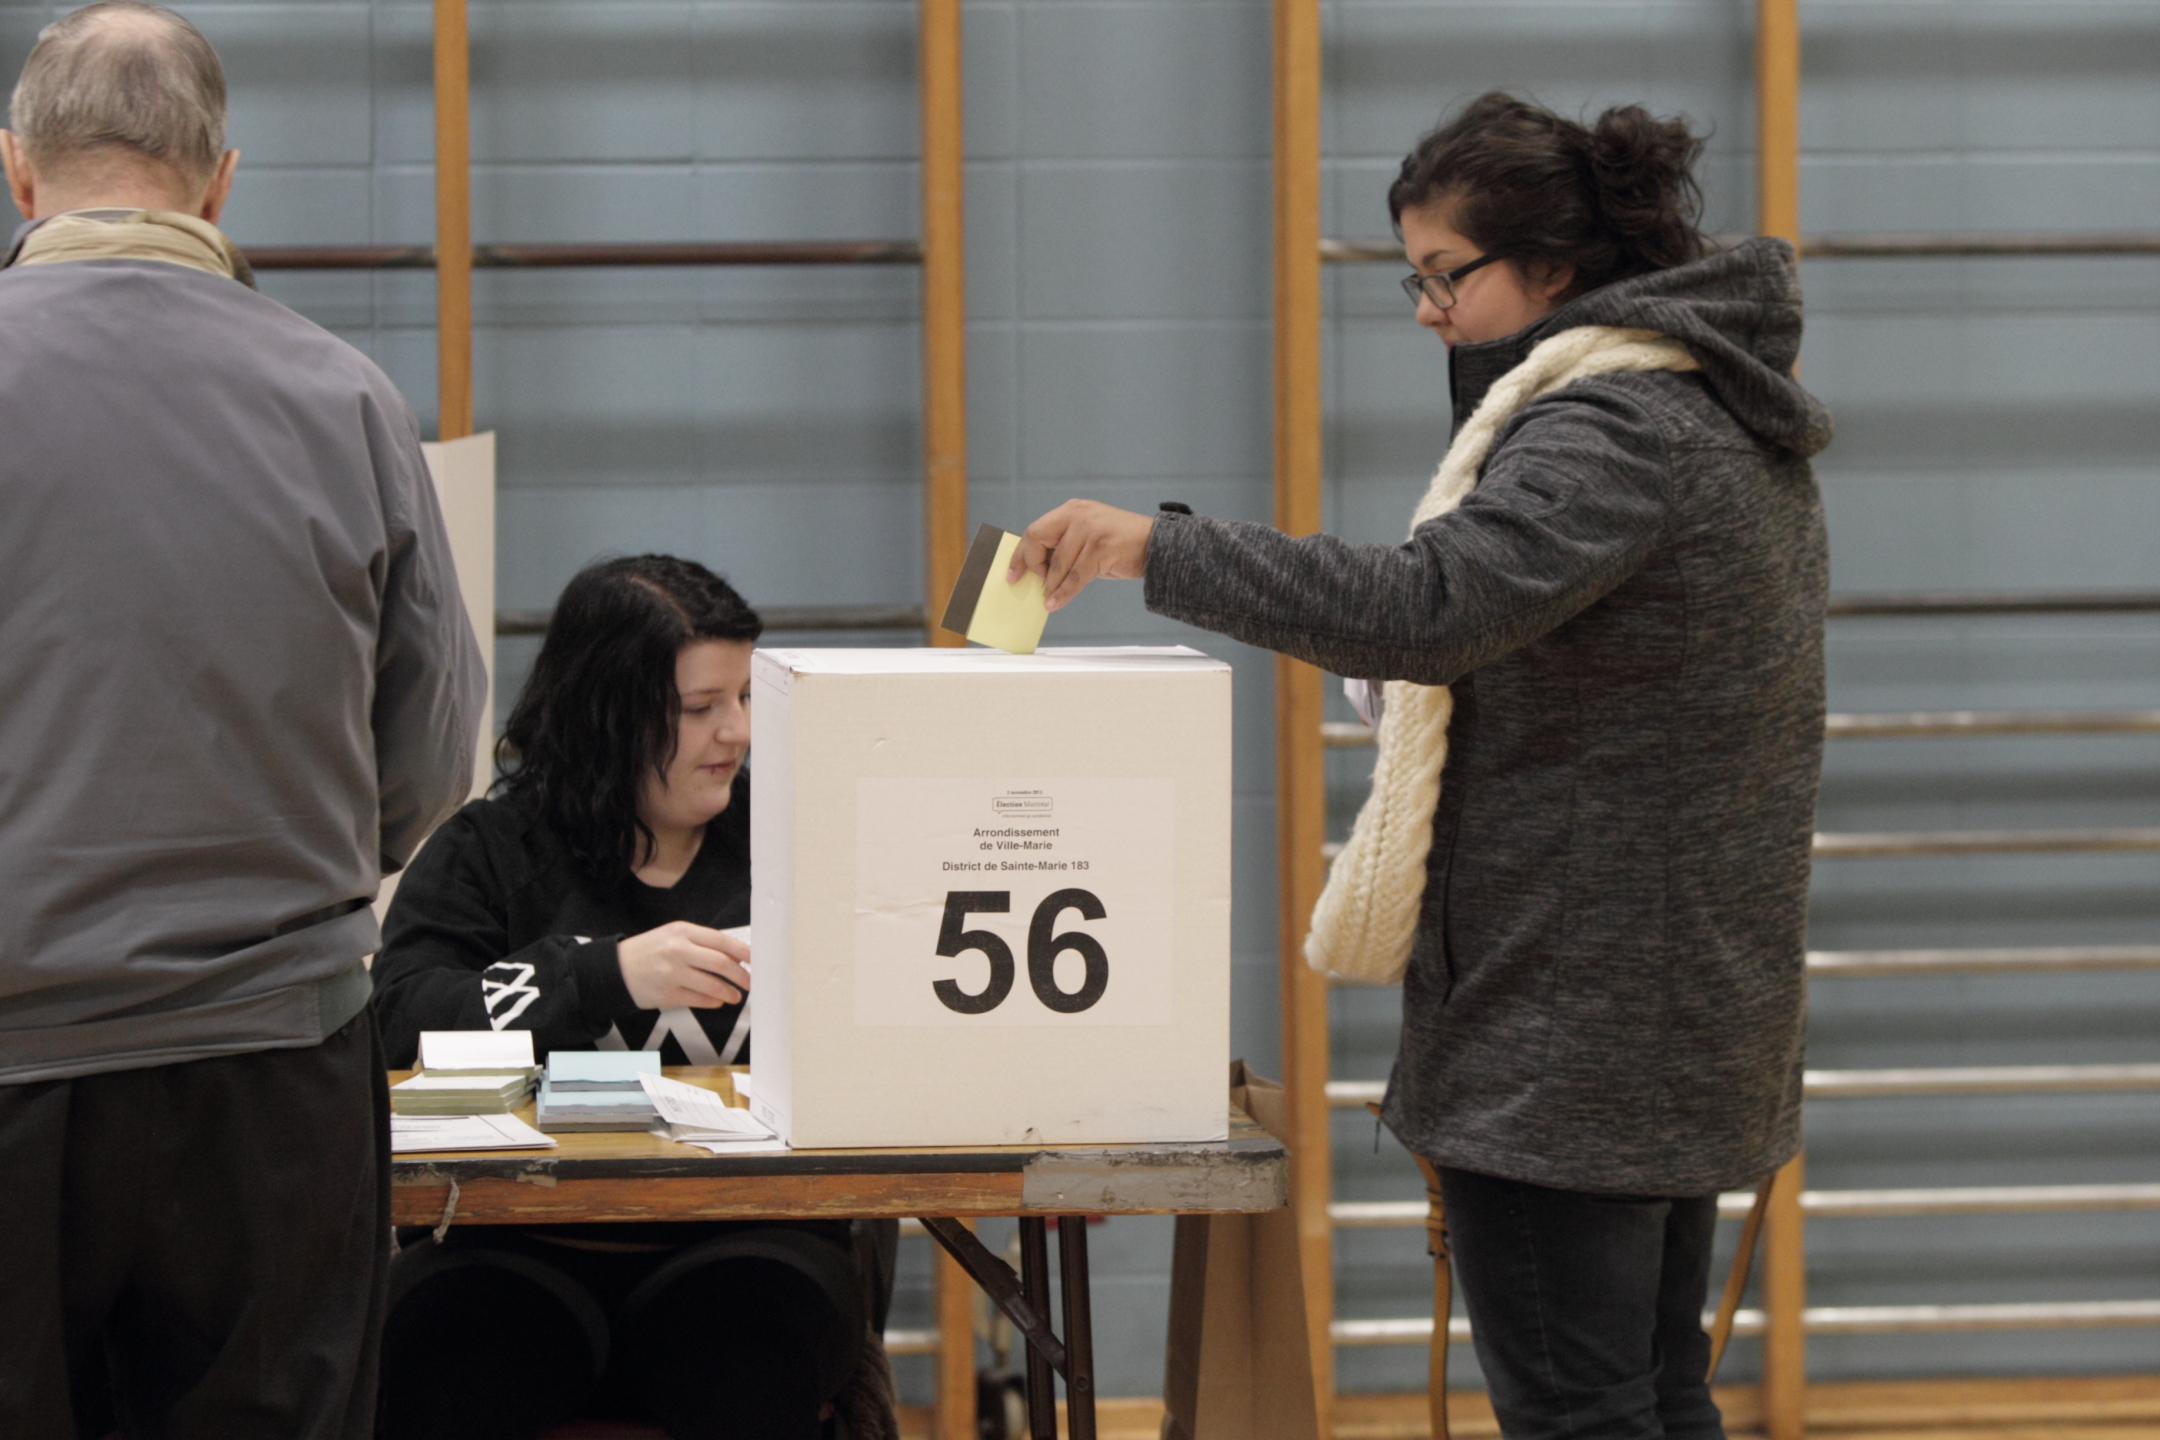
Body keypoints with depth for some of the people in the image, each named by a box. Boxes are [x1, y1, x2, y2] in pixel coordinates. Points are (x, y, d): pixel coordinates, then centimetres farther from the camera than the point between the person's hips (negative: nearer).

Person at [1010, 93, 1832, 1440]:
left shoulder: (1611, 436, -18)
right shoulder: (1725, 417, 15)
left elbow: (1423, 605, -32)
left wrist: (1156, 546, -30)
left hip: (1566, 1041, -11)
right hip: (1690, 1023, 11)